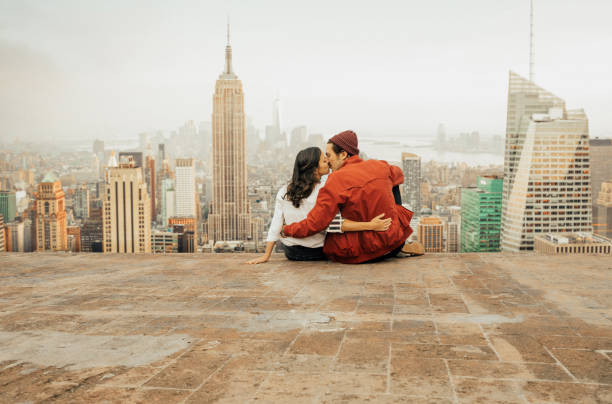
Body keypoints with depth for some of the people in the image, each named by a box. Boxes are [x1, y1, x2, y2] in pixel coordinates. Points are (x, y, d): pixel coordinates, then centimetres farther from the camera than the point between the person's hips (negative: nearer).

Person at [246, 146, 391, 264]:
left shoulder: (284, 192, -6)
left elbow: (276, 224, -4)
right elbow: (334, 225, -29)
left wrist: (266, 255, 1)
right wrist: (370, 226, -31)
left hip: (290, 252, 4)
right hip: (317, 253, -4)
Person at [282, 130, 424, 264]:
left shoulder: (336, 180, -17)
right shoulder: (379, 166, 0)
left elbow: (314, 224, -17)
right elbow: (399, 174, 28)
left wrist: (286, 230, -2)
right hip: (395, 234, 7)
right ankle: (400, 245, 28)